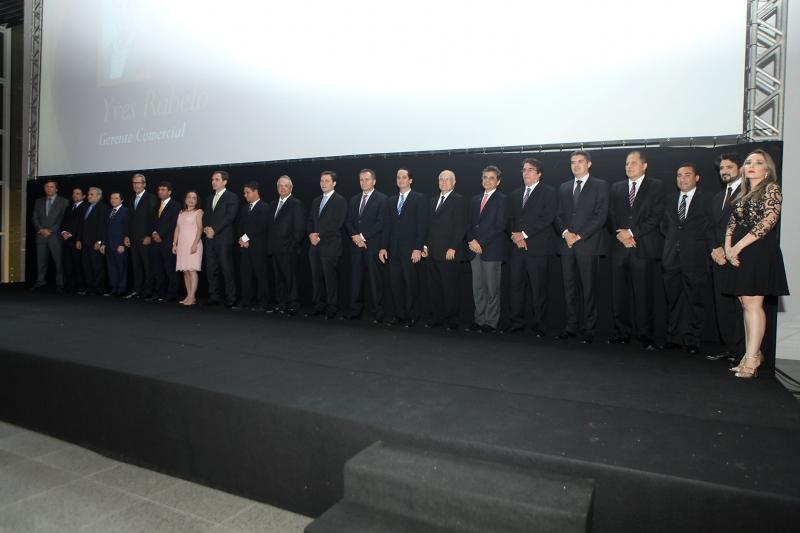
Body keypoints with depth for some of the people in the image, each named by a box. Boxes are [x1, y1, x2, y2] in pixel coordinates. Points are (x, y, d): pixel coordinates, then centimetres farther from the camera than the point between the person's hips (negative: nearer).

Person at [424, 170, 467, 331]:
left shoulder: (459, 200, -3)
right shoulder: (433, 201, 19)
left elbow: (461, 226, -9)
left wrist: (453, 248, -14)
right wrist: (426, 245, 11)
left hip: (449, 253, -6)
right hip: (432, 252, 7)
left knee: (450, 288, -1)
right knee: (434, 288, 8)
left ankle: (452, 320, 10)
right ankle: (437, 317, 18)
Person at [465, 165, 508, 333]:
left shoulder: (502, 200, -2)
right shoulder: (475, 199, 17)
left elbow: (500, 226, -11)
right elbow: (469, 223, 15)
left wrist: (481, 243, -13)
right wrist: (471, 241, -3)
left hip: (492, 250, -6)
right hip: (475, 250, 6)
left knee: (492, 288, -1)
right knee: (477, 288, 9)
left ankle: (491, 322, 7)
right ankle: (479, 320, 16)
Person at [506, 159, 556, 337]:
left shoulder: (548, 192, 1)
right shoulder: (515, 195, 19)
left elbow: (547, 218, -10)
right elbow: (510, 218, 16)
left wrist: (524, 234, -13)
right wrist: (515, 235, -4)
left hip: (538, 248, -5)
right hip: (517, 247, 5)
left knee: (538, 288, -1)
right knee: (516, 285, 6)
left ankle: (539, 324, 7)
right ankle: (517, 321, 14)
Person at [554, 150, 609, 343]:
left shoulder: (600, 186, 3)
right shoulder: (564, 187, 18)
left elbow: (601, 216, -6)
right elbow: (558, 215, 13)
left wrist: (579, 236, -12)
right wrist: (565, 232, -6)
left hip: (588, 244, -4)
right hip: (567, 244, 4)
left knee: (588, 289, -2)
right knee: (569, 288, 7)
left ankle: (589, 330, 4)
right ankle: (571, 327, 14)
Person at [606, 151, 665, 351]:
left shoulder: (656, 186, 6)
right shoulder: (616, 188, 17)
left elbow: (656, 216, -4)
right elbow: (611, 216, 11)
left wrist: (632, 233, -11)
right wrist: (620, 235, -6)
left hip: (643, 247, -3)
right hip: (619, 246, 3)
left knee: (644, 293, -2)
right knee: (619, 293, 3)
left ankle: (646, 335, 6)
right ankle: (622, 332, 12)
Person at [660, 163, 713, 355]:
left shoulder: (706, 199, 1)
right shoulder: (671, 199, 15)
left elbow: (710, 227, -1)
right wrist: (673, 239, 5)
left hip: (695, 259, -4)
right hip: (672, 258, 4)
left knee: (694, 300, 2)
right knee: (673, 300, 8)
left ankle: (692, 340, 10)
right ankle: (674, 337, 16)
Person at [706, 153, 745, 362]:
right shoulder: (717, 198, 22)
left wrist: (728, 251, -12)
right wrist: (715, 250, 3)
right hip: (719, 259, 7)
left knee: (740, 305, -6)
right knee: (722, 305, 8)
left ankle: (742, 353, 0)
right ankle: (728, 347, 15)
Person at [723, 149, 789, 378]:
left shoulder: (772, 189, -1)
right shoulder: (742, 195, 19)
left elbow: (768, 221, -13)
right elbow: (732, 224, 15)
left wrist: (738, 247, -14)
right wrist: (728, 248, -1)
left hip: (760, 252, -7)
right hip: (740, 255, 7)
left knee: (752, 303, -11)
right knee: (746, 304, 7)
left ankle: (752, 359, -8)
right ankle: (752, 354, 14)